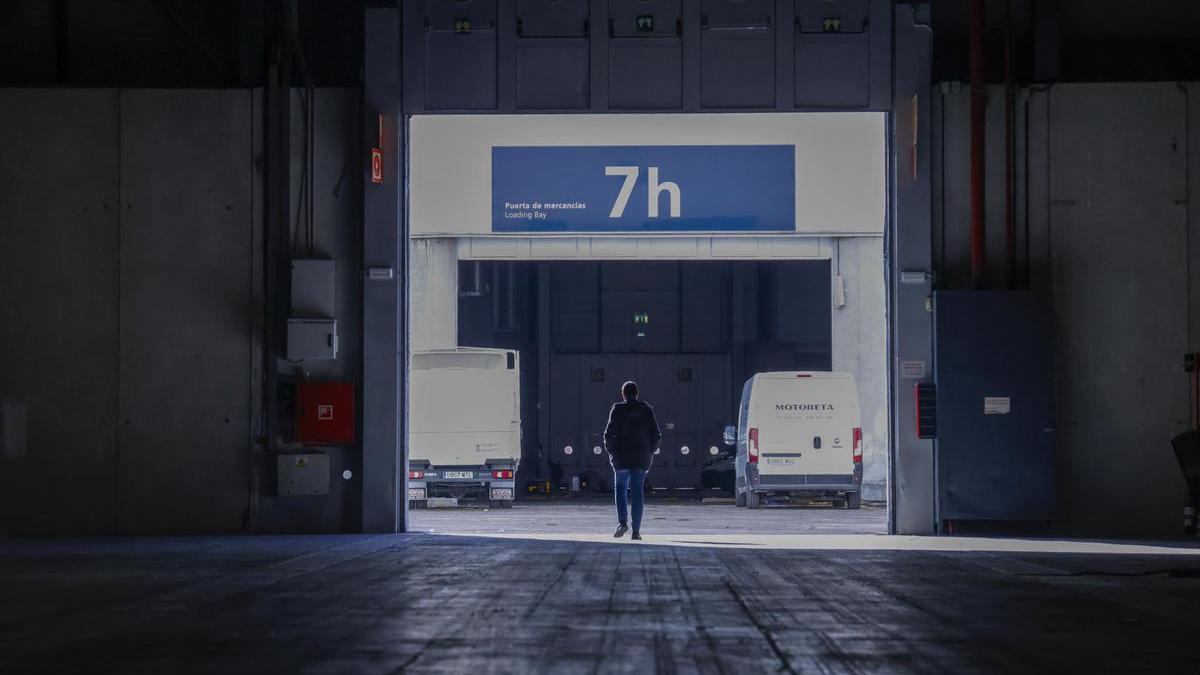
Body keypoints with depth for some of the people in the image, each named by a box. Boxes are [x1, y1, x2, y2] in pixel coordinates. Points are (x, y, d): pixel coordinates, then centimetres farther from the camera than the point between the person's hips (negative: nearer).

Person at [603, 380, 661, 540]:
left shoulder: (617, 409, -5)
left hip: (621, 456, -2)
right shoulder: (646, 410, 1)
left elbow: (609, 433, -8)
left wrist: (611, 452, 6)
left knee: (620, 488, 12)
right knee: (638, 491, 5)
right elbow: (656, 434, 0)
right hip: (641, 457, 2)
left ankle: (622, 522, -8)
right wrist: (650, 452, 12)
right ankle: (636, 530, 2)